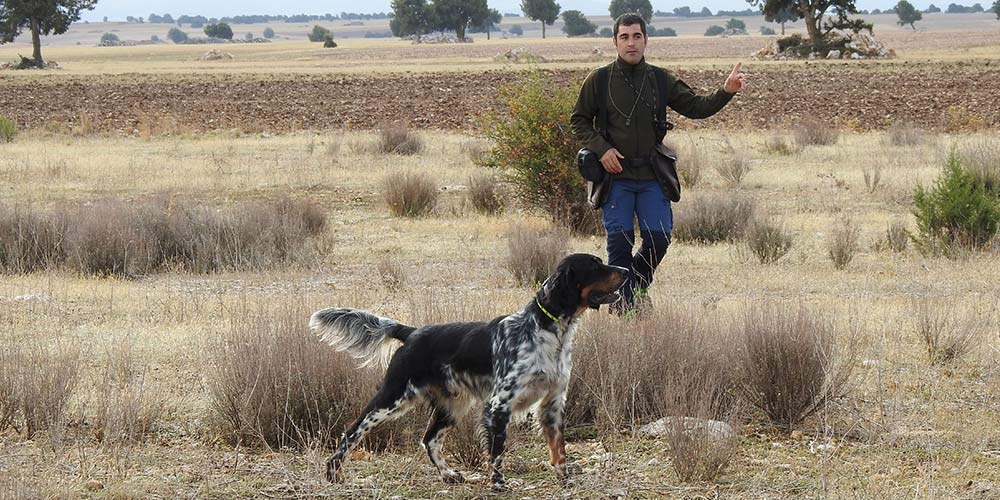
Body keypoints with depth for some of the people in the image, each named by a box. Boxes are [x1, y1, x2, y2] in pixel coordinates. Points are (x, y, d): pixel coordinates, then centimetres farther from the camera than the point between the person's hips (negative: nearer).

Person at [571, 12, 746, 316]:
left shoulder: (661, 80, 7)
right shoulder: (599, 81, 0)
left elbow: (696, 108, 9)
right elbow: (579, 121, 7)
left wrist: (726, 92, -6)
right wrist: (602, 149, -8)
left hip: (652, 176, 2)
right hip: (615, 175, -2)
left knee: (658, 238, -3)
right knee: (619, 240, -5)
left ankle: (638, 287, 24)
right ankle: (623, 305, 6)